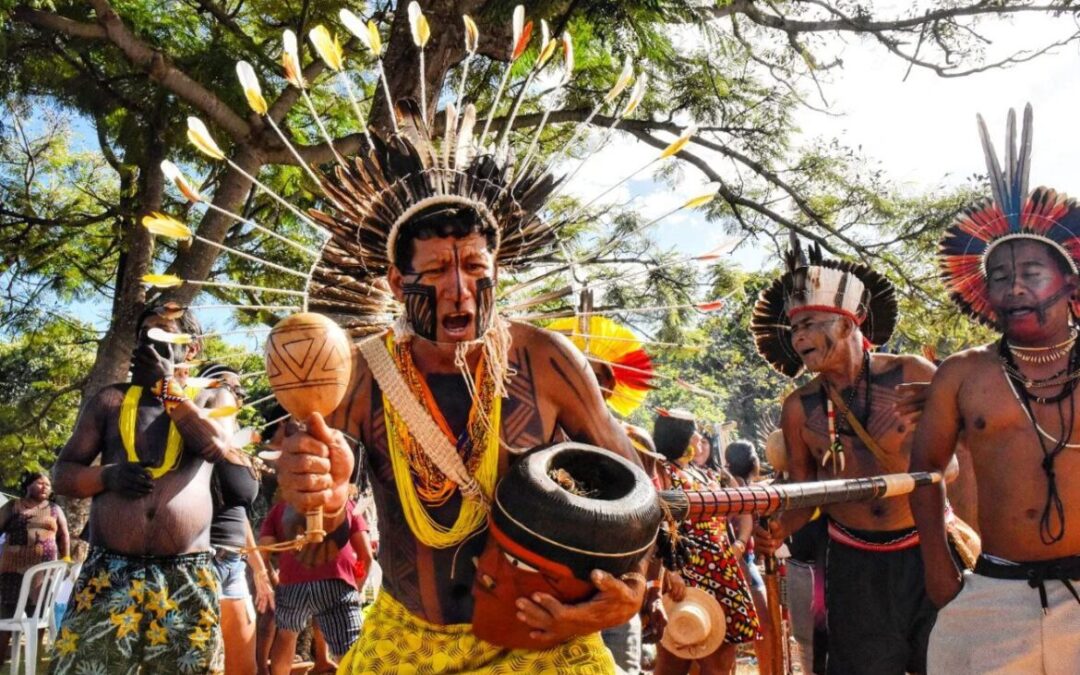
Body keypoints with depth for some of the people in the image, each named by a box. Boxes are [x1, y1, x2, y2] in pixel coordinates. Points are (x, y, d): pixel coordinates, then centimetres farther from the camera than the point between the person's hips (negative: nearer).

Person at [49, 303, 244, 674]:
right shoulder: (111, 399, 13)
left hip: (187, 578, -1)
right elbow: (62, 472, 12)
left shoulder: (212, 398, 11)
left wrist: (168, 385, -5)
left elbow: (217, 445, -10)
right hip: (108, 572, 1)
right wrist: (106, 476, -9)